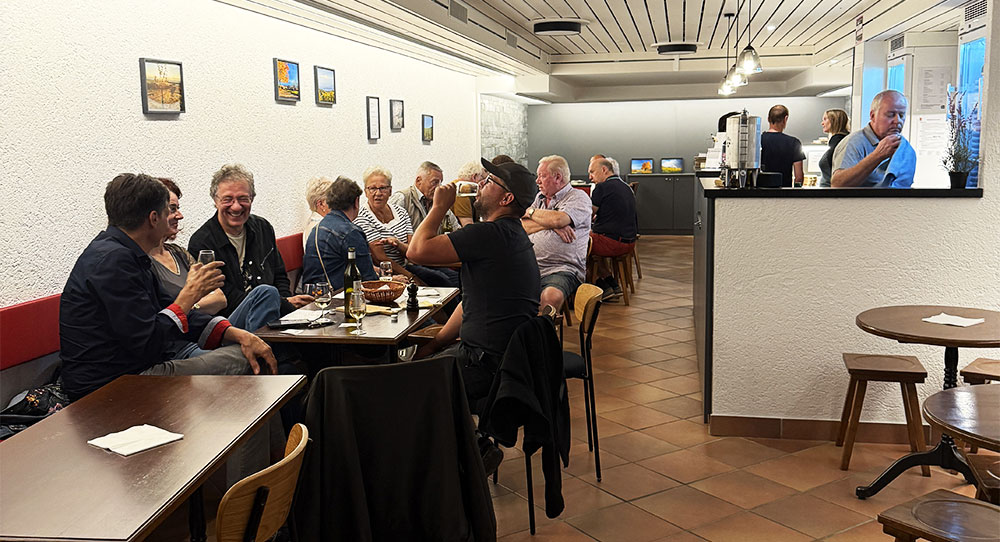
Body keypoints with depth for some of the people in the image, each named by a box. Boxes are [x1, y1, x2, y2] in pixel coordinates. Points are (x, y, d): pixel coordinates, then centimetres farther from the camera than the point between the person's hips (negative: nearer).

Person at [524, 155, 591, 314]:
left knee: (551, 296, -38)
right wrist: (550, 225, -3)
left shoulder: (579, 197, 5)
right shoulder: (539, 197, 26)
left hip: (562, 269, -5)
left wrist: (530, 212, 5)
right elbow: (521, 227, 13)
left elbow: (558, 219, -14)